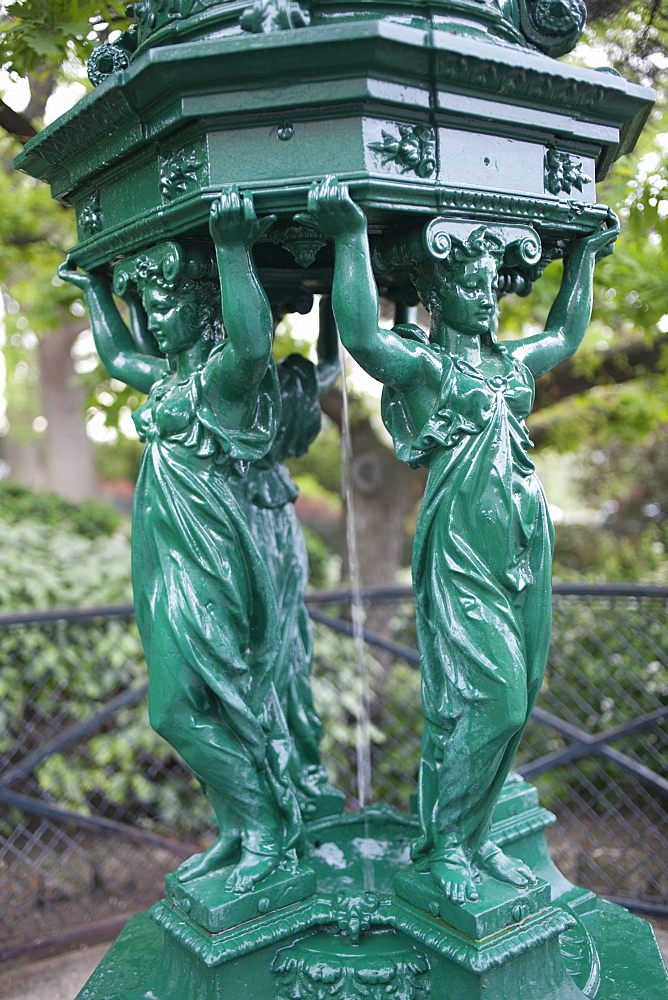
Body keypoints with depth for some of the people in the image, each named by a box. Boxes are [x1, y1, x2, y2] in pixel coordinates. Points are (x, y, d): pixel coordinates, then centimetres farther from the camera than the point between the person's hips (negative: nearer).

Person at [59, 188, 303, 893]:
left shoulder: (224, 373, -13)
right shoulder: (172, 375, 15)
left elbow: (254, 345, -38)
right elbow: (116, 357, 35)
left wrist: (232, 250, -38)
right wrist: (94, 289, 41)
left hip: (206, 562, -9)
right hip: (171, 561, 9)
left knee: (186, 708, -5)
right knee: (207, 705, 13)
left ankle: (270, 831, 10)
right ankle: (237, 833, 25)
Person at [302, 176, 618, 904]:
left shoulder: (508, 362, 17)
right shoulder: (421, 365, -6)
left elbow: (566, 334, 35)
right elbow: (360, 337, -27)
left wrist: (583, 256, 36)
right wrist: (352, 238, -26)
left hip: (527, 546, 8)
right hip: (464, 550, -8)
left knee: (513, 702, 10)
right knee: (485, 700, -7)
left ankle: (475, 838, 25)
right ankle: (441, 844, 13)